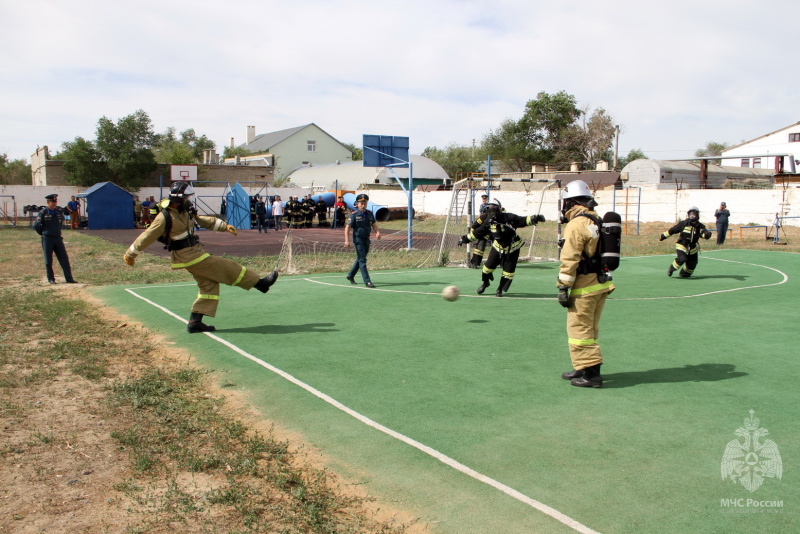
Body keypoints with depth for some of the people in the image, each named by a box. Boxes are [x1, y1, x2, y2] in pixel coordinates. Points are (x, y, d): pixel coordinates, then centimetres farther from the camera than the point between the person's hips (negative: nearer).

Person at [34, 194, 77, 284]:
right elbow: (36, 226, -2)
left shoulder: (60, 211, 5)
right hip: (47, 239, -4)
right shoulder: (43, 213, -8)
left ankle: (69, 278, 2)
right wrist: (43, 233, 8)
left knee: (64, 259, 0)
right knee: (48, 260, 4)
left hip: (58, 238, 4)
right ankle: (50, 278, 15)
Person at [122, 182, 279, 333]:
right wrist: (130, 254, -2)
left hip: (195, 252, 10)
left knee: (208, 284, 10)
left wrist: (224, 226, 12)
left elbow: (203, 220, 20)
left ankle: (195, 322, 12)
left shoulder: (185, 211, 8)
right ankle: (259, 283, 7)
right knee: (226, 268, -4)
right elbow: (147, 237, -10)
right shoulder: (165, 217, -17)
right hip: (189, 256, -10)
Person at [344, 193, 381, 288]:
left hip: (366, 239, 6)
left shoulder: (369, 213, 7)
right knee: (362, 260, -8)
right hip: (358, 239, -6)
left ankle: (351, 275, 35)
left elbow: (374, 224, 14)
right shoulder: (354, 215, -10)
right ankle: (367, 281, -8)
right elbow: (347, 227, -11)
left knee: (360, 258, 17)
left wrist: (377, 232, -7)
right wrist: (347, 240, -19)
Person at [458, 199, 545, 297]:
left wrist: (535, 219, -36)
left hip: (512, 248, -3)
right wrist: (465, 238, 3)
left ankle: (500, 289, 17)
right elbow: (476, 233, 2)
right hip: (498, 247, 3)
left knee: (508, 271, -3)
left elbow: (523, 220, -21)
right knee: (489, 265, 2)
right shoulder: (488, 222, -10)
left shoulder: (508, 218, -22)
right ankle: (486, 282, 32)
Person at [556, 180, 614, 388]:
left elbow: (570, 259, -18)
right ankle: (583, 367, 26)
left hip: (585, 287, -9)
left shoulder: (576, 224, -14)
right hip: (602, 283, 9)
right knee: (590, 328, 17)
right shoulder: (597, 221, 13)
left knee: (580, 328, -2)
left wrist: (563, 287, -15)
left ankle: (591, 373, 0)